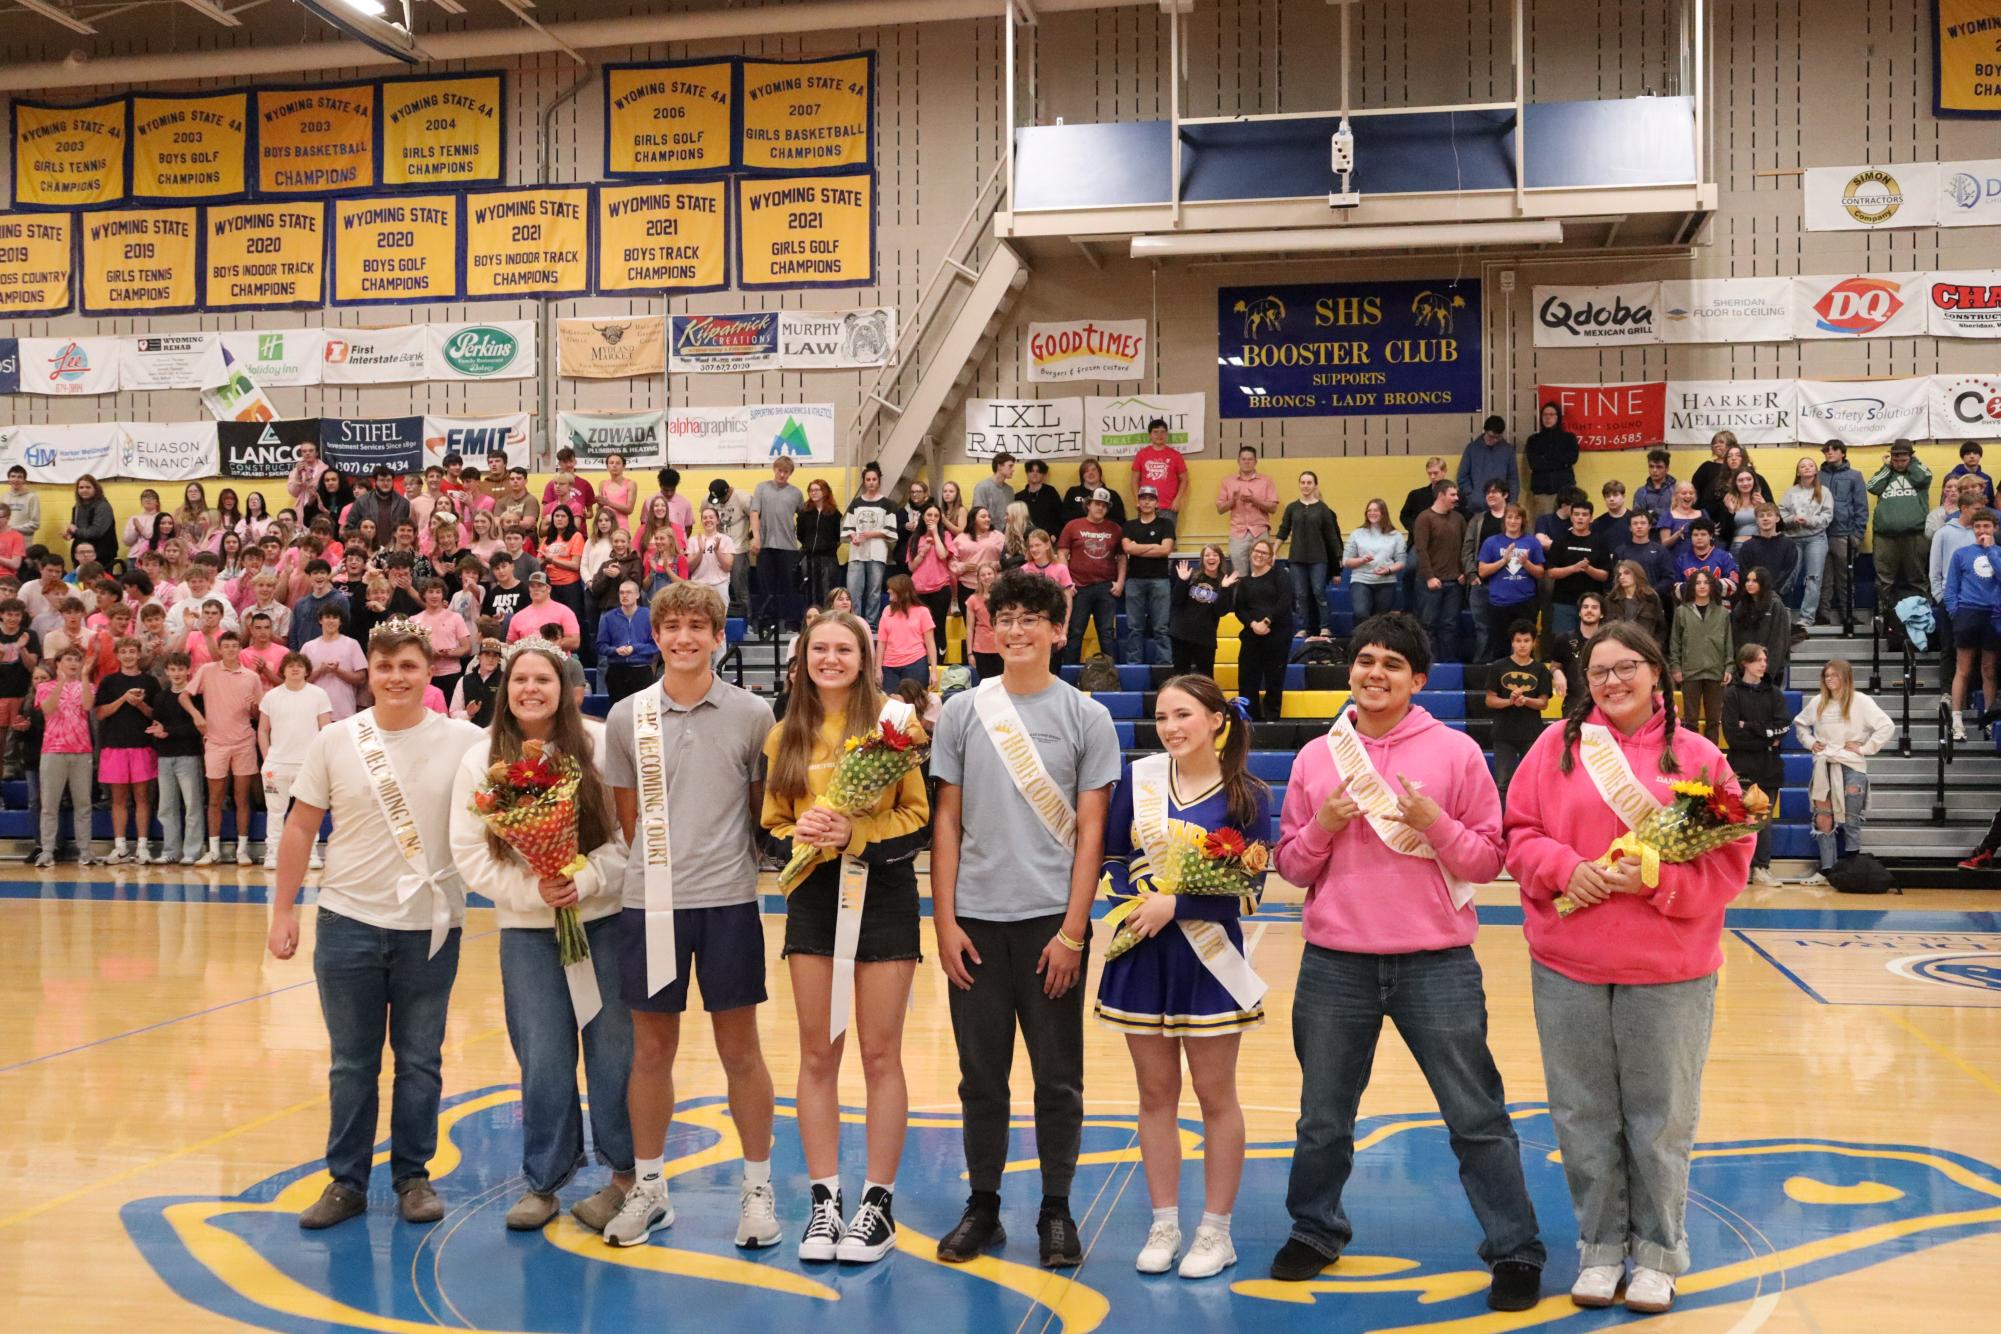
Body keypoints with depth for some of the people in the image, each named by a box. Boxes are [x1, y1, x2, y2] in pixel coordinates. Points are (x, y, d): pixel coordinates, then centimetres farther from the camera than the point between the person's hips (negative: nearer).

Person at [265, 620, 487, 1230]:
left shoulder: (464, 741, -4)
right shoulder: (335, 741, 0)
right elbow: (300, 827, 5)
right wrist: (283, 910, 2)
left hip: (431, 926, -1)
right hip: (348, 923, 1)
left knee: (420, 1061, 9)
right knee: (352, 1063, 9)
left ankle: (413, 1176, 22)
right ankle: (346, 1181, 21)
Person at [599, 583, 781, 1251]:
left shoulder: (752, 715, -1)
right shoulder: (627, 717, 3)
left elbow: (764, 806, 8)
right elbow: (626, 815, 11)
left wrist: (728, 863, 2)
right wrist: (661, 869, 4)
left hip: (729, 902, -1)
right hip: (649, 903, 2)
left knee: (740, 1050, 6)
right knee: (652, 1051, 11)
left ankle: (757, 1186, 20)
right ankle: (648, 1187, 25)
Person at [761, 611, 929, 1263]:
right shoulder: (785, 736, 8)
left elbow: (918, 815, -4)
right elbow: (772, 822, 12)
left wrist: (856, 833, -18)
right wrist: (799, 834, -10)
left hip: (883, 895, -3)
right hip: (812, 897, 3)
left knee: (880, 1055, 2)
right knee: (817, 1055, 7)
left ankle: (878, 1205, 12)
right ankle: (822, 1201, 17)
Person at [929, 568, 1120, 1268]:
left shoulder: (1087, 717, 2)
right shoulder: (963, 711, 6)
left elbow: (1090, 832, -1)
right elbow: (947, 820, 7)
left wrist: (1073, 929, -7)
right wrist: (944, 920, 0)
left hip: (1052, 921, -1)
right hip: (976, 920, 2)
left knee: (1058, 1076, 5)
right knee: (981, 1074, 8)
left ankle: (1056, 1210, 18)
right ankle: (982, 1205, 21)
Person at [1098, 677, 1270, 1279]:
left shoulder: (1248, 796, -6)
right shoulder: (1138, 778, 2)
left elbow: (1249, 892, -10)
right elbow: (1111, 856, 7)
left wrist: (1173, 903, -19)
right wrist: (1130, 899, -12)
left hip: (1207, 957, -3)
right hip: (1140, 954, 3)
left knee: (1215, 1095, 7)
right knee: (1156, 1094, 11)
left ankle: (1216, 1230, 19)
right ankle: (1163, 1223, 22)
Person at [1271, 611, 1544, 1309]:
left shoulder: (1456, 752, -1)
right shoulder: (1315, 758, 6)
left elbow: (1489, 860, -1)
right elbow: (1291, 866, 9)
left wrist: (1433, 823, -17)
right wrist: (1323, 827, -9)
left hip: (1436, 963, -2)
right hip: (1334, 966, 3)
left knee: (1477, 1118, 4)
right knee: (1323, 1118, 15)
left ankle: (1515, 1251, 16)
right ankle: (1315, 1231, 34)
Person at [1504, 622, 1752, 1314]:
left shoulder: (1698, 756, 1)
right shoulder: (1556, 745, 4)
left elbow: (1730, 860, -1)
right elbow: (1520, 835, 5)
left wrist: (1656, 879, -16)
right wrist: (1565, 868, -14)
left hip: (1668, 971, -1)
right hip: (1567, 968, 1)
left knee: (1660, 1121, 7)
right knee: (1585, 1118, 9)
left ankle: (1658, 1254, 23)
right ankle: (1600, 1246, 25)